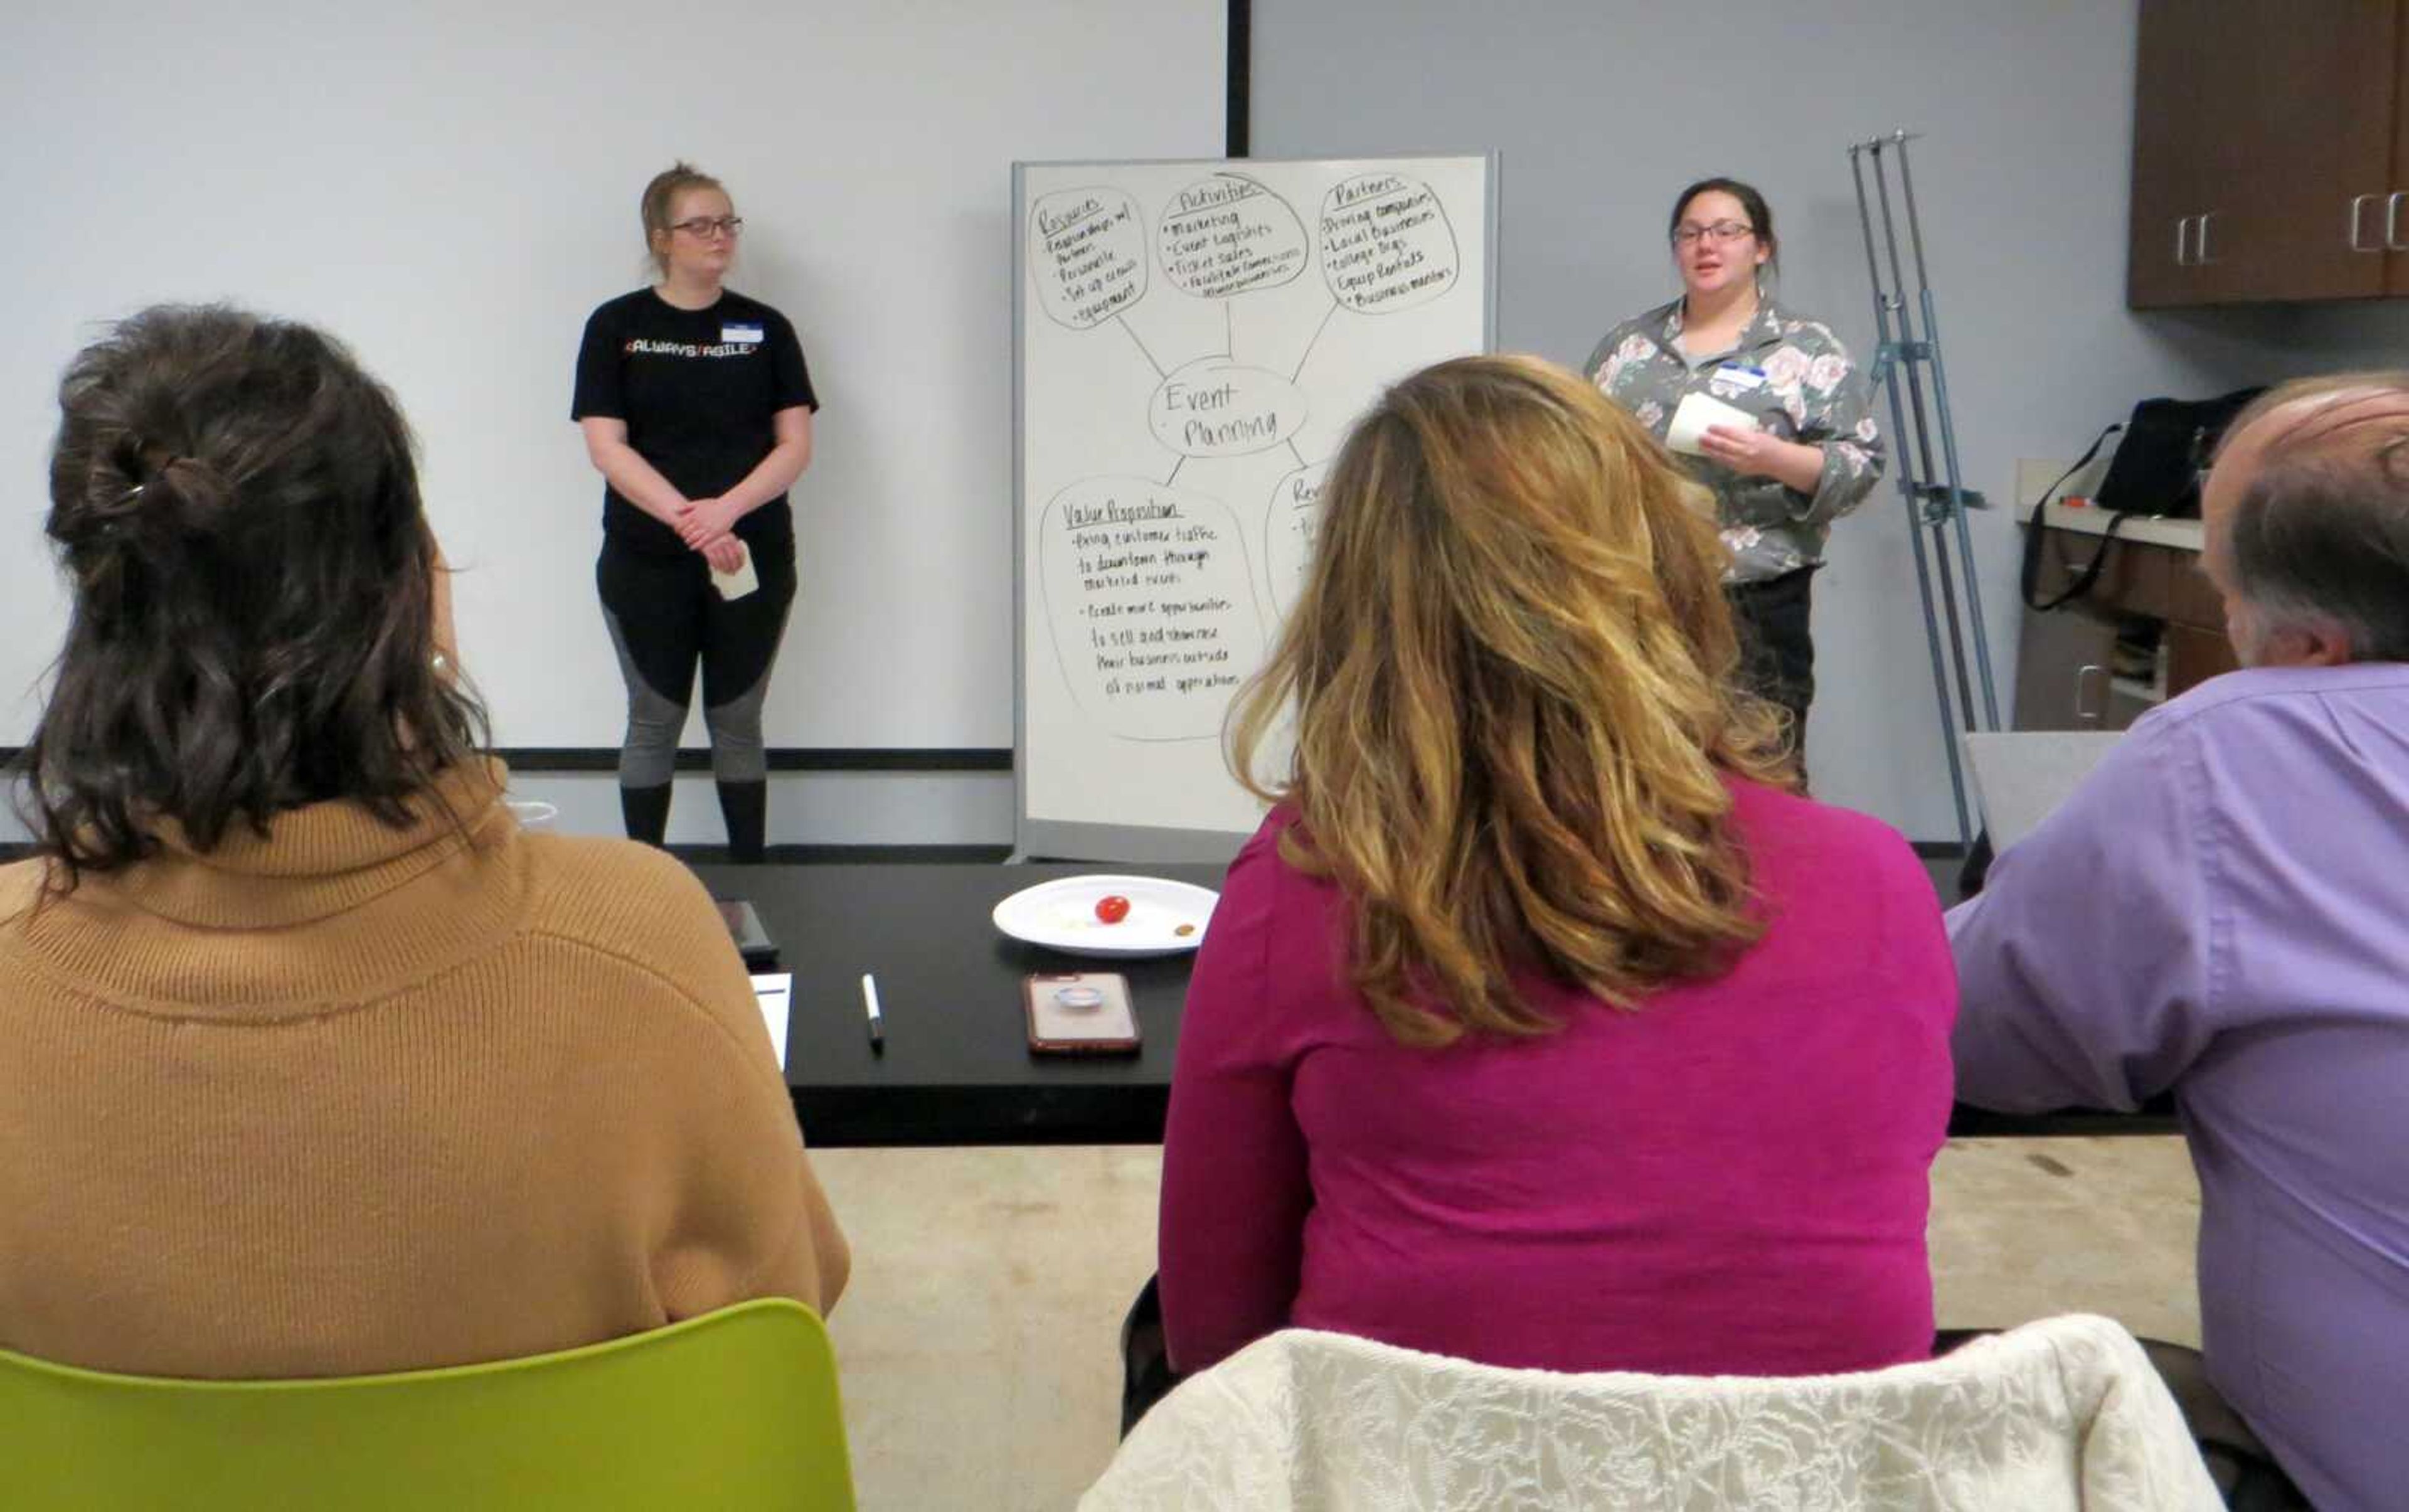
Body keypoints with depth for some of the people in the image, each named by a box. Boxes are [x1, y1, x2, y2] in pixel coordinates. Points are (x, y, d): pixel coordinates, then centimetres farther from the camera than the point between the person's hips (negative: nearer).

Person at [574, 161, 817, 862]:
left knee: (737, 723, 9)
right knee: (654, 723, 7)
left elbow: (795, 446, -1)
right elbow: (607, 447, -8)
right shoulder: (617, 326, 0)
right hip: (646, 565, -1)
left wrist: (726, 508, -17)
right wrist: (690, 521, -19)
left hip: (754, 561, 1)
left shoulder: (766, 328, 5)